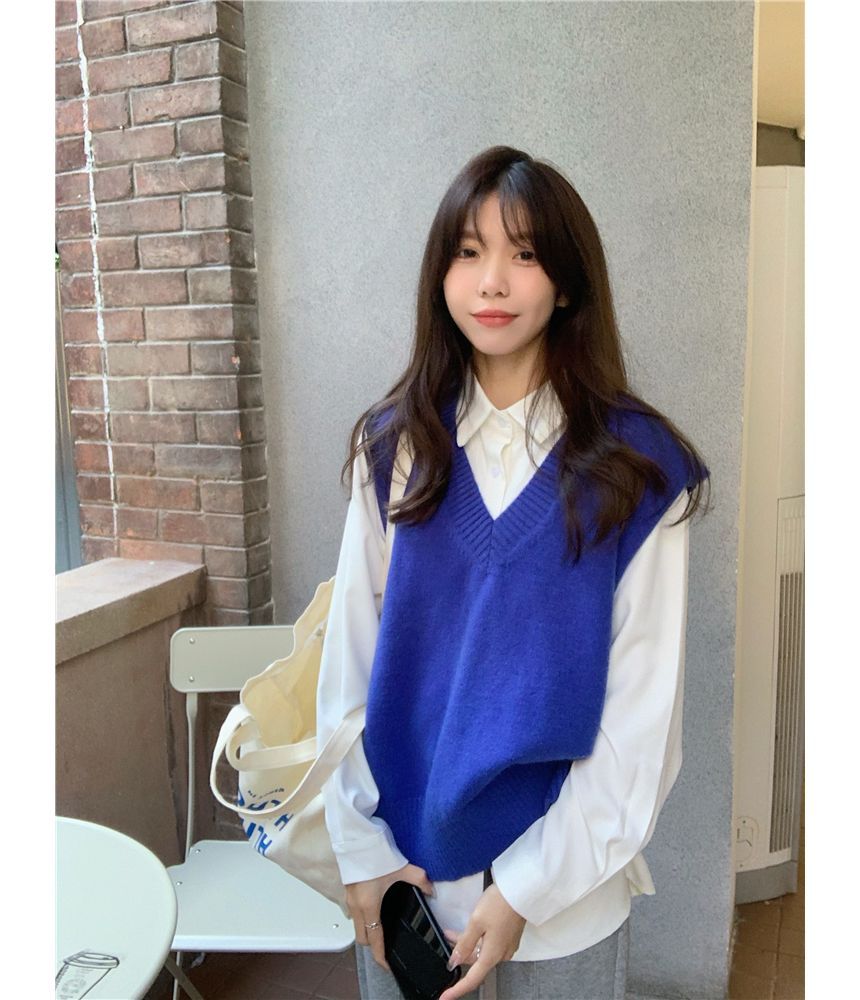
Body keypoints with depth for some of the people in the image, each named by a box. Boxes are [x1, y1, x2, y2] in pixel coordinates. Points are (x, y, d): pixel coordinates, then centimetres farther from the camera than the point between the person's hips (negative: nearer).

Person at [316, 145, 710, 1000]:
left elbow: (644, 704, -11)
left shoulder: (638, 466, -11)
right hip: (403, 864, 2)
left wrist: (531, 886, -12)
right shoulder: (394, 446, -4)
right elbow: (349, 656, -3)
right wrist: (359, 848, -5)